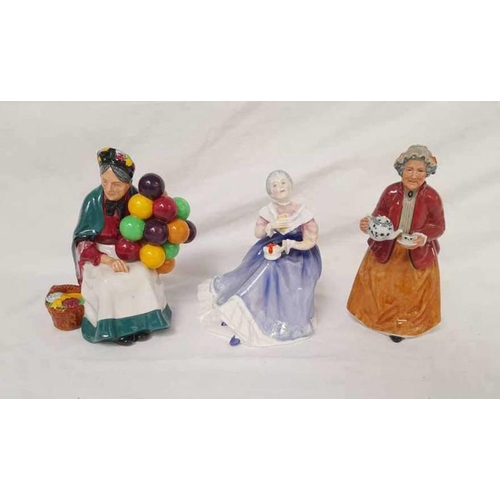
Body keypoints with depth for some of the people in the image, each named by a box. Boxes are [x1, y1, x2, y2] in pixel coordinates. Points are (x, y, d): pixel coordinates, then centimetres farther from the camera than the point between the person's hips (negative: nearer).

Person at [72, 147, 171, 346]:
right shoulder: (93, 200, -17)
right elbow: (82, 241, -16)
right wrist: (108, 259, -30)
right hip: (100, 256, -2)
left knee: (142, 277, -27)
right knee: (109, 284, -30)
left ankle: (141, 321, -9)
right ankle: (115, 327, -8)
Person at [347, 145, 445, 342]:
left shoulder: (432, 198, -20)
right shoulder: (390, 192, -18)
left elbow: (438, 226, -9)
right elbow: (378, 217, -7)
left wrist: (423, 237, -28)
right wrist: (368, 225, -29)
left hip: (418, 254, -1)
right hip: (386, 250, 1)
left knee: (410, 293, 18)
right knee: (382, 288, 19)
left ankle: (401, 324, 44)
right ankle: (384, 317, 48)